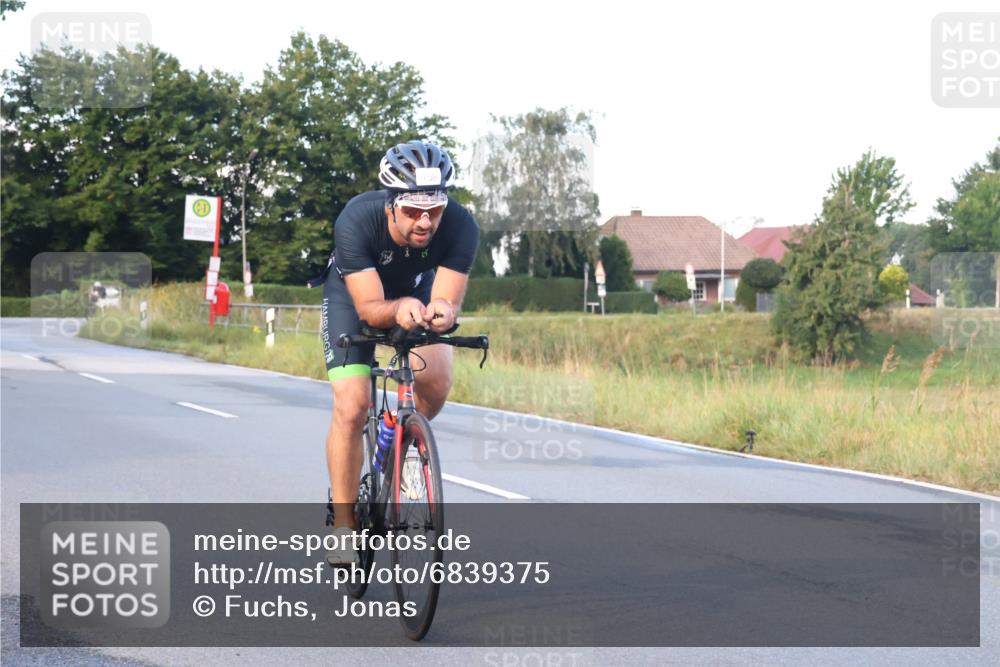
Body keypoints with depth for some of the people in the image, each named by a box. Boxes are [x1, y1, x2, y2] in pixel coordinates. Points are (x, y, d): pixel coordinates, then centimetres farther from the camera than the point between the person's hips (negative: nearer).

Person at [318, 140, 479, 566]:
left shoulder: (460, 226, -33)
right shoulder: (357, 221, -37)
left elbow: (448, 303, -32)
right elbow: (369, 309, -36)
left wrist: (441, 312, -56)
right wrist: (398, 310, -58)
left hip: (419, 290, 2)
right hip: (354, 293, -2)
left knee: (436, 382, -23)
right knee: (351, 408, -16)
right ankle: (343, 526, -2)